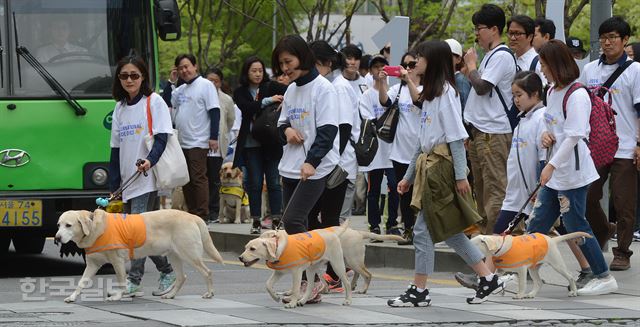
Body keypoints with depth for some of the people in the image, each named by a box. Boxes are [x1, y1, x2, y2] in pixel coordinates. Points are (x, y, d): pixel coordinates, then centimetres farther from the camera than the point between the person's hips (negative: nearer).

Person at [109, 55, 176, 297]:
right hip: (127, 181, 7)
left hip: (148, 178, -7)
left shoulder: (154, 101, -1)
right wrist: (114, 186, 12)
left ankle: (134, 280, -15)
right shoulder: (120, 108, 16)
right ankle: (168, 271, 11)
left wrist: (150, 160, -28)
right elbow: (116, 148, 17)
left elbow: (162, 137, -10)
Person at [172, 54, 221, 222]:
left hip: (198, 142, -8)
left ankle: (202, 215, -8)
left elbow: (215, 112, -10)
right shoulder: (180, 90, 17)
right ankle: (192, 213, 16)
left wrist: (213, 137, -17)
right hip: (182, 142, 8)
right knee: (186, 180, 10)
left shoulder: (206, 85, -5)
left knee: (198, 178, -9)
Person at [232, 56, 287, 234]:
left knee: (273, 181, -1)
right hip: (251, 144, 1)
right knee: (254, 183, 4)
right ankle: (256, 221, 9)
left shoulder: (271, 87, 4)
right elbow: (247, 108, -13)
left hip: (271, 143, -1)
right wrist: (268, 101, -19)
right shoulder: (240, 92, 5)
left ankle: (276, 219, 3)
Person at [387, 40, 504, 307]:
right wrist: (409, 175, 21)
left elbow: (456, 136, -15)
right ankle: (488, 279, 14)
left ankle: (419, 291, -1)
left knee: (424, 230, -6)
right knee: (448, 230, 10)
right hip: (429, 165, 10)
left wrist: (461, 175, -18)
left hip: (442, 165, -10)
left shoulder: (446, 92, -11)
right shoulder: (430, 93, 19)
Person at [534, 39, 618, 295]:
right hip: (554, 173, 9)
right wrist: (546, 135, 1)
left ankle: (604, 278, 7)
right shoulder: (552, 91, 11)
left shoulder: (577, 95, -17)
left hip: (573, 173, -9)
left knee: (576, 226, -2)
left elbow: (574, 136, -22)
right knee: (538, 223, 9)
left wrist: (552, 165, -24)